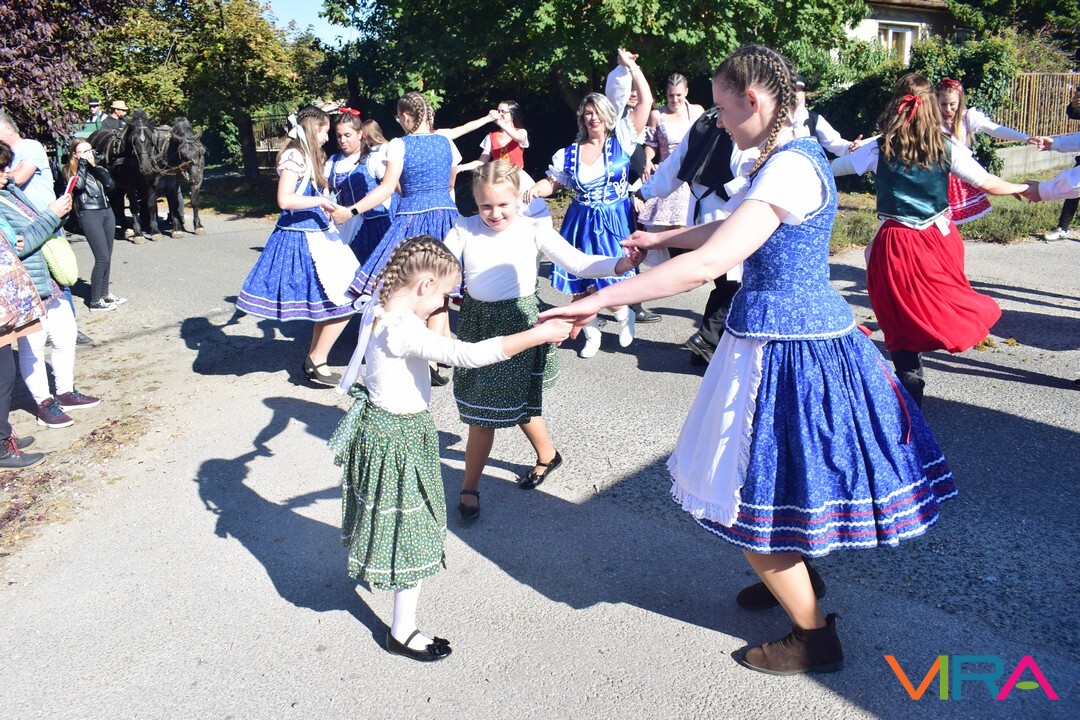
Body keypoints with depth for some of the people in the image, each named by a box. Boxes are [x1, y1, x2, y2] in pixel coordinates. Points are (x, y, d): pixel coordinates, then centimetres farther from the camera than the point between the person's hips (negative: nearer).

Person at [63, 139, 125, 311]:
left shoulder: (97, 168, 16)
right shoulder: (71, 171, 1)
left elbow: (110, 184, 0)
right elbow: (79, 185, -19)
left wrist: (95, 165, -5)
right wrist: (83, 163, -9)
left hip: (107, 212, 6)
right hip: (89, 214, -6)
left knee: (107, 257, 8)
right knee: (102, 258, -10)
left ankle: (104, 294, 20)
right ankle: (95, 302, -4)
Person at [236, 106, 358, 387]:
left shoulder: (308, 156, 15)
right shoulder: (294, 156, -14)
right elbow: (285, 199, -24)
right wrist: (321, 201, -17)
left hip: (315, 235, 10)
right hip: (301, 237, -10)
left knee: (331, 301, 14)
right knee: (343, 300, -10)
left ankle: (314, 357, 25)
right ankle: (317, 360, 1)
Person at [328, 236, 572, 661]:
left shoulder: (377, 311, -4)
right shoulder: (405, 332, -31)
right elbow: (468, 355, -39)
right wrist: (539, 335, -36)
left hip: (377, 425, 9)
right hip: (400, 438, -9)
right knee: (409, 531, 5)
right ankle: (402, 632, 20)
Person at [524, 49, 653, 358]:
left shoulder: (621, 141, -2)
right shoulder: (568, 154, 3)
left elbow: (646, 101, -5)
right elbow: (551, 183, 12)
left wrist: (630, 66, -3)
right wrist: (535, 189, -10)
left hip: (614, 222, -3)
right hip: (581, 224, 3)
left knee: (606, 280, -9)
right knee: (582, 284, 6)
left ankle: (624, 313, 25)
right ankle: (592, 333, 27)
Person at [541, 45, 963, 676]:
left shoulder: (790, 169, -23)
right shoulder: (796, 156, 9)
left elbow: (706, 264, -31)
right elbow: (735, 228, 25)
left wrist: (601, 299, -28)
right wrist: (661, 238, 34)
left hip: (782, 349, -10)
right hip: (812, 332, 10)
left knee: (746, 500, 4)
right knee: (778, 478, 26)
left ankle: (815, 638, 21)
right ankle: (794, 576, 49)